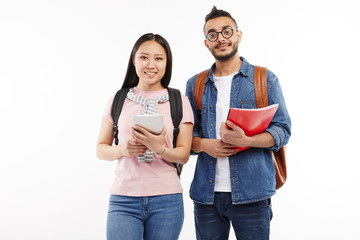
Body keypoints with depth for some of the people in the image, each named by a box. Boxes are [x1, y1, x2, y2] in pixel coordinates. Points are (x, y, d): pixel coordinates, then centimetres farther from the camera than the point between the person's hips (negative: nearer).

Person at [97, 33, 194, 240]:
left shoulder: (179, 102, 5)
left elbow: (184, 155, 2)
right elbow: (101, 149, 9)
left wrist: (160, 149, -18)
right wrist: (122, 150, -12)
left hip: (166, 201, 0)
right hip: (124, 200, 0)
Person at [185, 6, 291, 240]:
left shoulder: (265, 79, 4)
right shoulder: (195, 85, 12)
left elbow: (282, 130, -2)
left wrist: (246, 141, -20)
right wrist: (204, 144, -10)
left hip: (251, 193, -2)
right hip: (206, 193, 3)